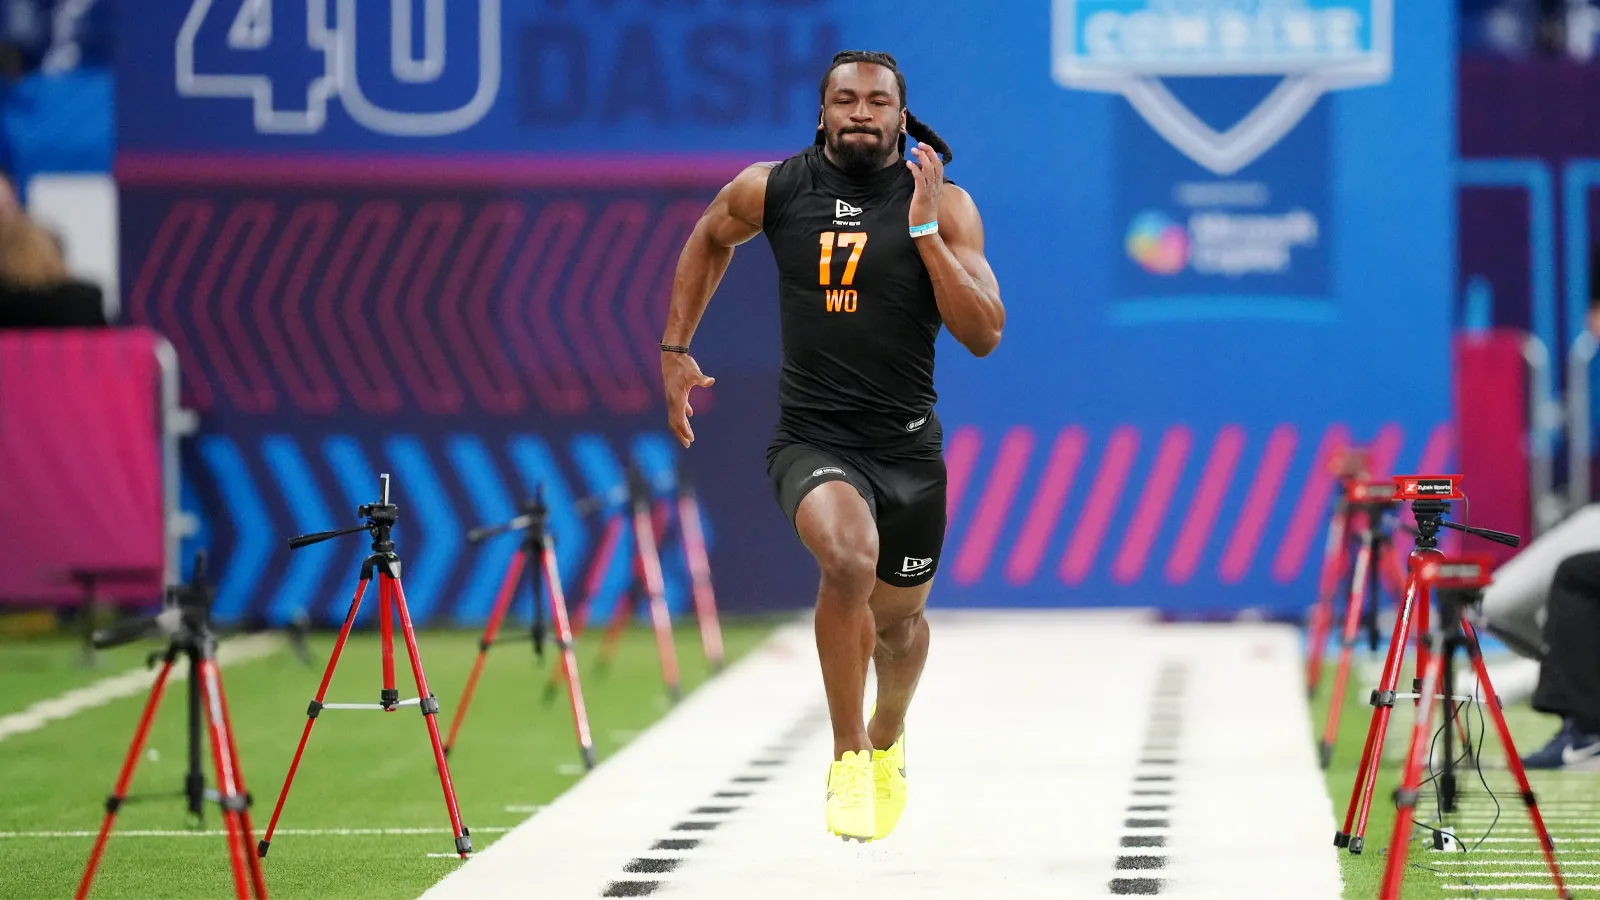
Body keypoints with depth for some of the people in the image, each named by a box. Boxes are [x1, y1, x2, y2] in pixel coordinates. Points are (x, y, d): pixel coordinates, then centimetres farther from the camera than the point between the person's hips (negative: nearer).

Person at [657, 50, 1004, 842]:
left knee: (900, 617, 19)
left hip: (909, 449, 2)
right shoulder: (770, 189, -3)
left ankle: (887, 740, 54)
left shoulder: (945, 205, -6)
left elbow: (984, 336, -13)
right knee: (850, 558, -32)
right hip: (811, 441, -2)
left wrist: (924, 231, -20)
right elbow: (710, 240, 20)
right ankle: (847, 756, -16)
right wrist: (674, 351, 16)